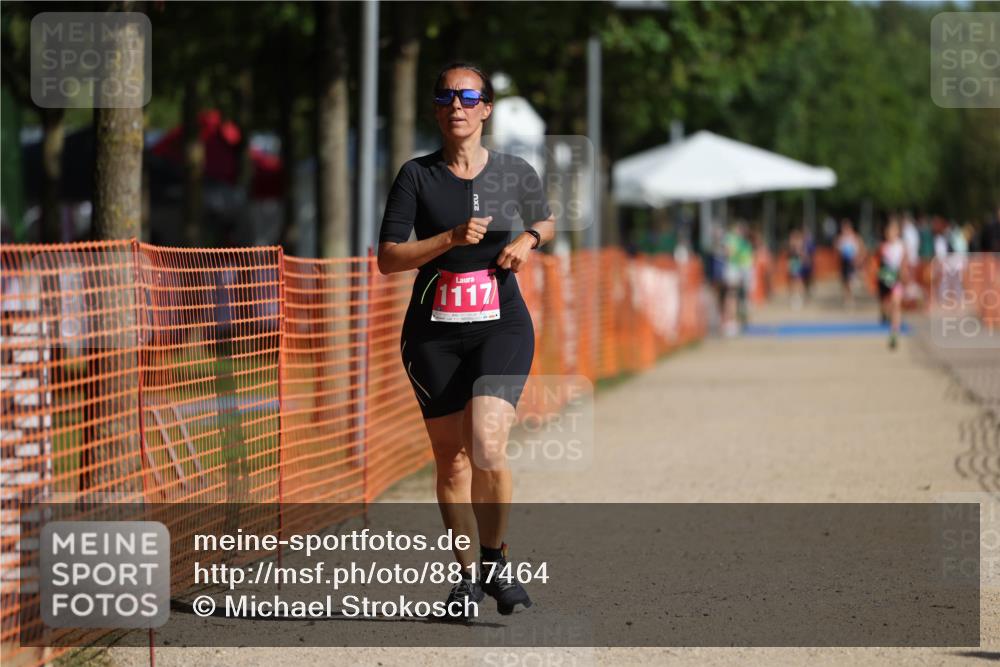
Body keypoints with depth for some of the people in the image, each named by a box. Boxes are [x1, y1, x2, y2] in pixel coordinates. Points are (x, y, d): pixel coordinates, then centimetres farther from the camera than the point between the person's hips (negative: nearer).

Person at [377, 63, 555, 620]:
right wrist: (451, 239, -18)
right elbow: (388, 258, -7)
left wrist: (529, 239, 1)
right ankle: (469, 573, 22)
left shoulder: (516, 173, 3)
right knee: (451, 459, 5)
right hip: (434, 333, 1)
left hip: (502, 326, -1)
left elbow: (547, 221, 23)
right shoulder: (417, 176, -1)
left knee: (486, 446, -20)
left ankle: (496, 559, 0)